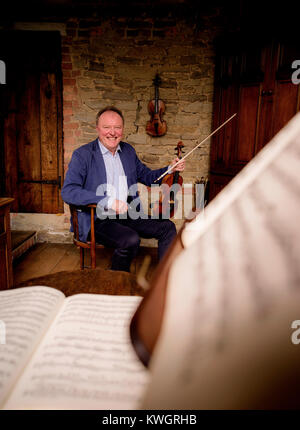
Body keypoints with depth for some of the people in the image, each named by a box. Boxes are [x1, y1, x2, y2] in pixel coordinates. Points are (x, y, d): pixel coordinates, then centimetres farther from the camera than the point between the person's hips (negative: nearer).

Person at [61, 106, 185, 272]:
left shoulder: (128, 151, 15)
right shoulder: (82, 154, -4)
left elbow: (146, 176, 28)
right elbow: (67, 192, -16)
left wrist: (170, 169, 8)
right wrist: (107, 201, -27)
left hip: (129, 215, 6)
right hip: (98, 220, -6)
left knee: (167, 227, -9)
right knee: (131, 239, -31)